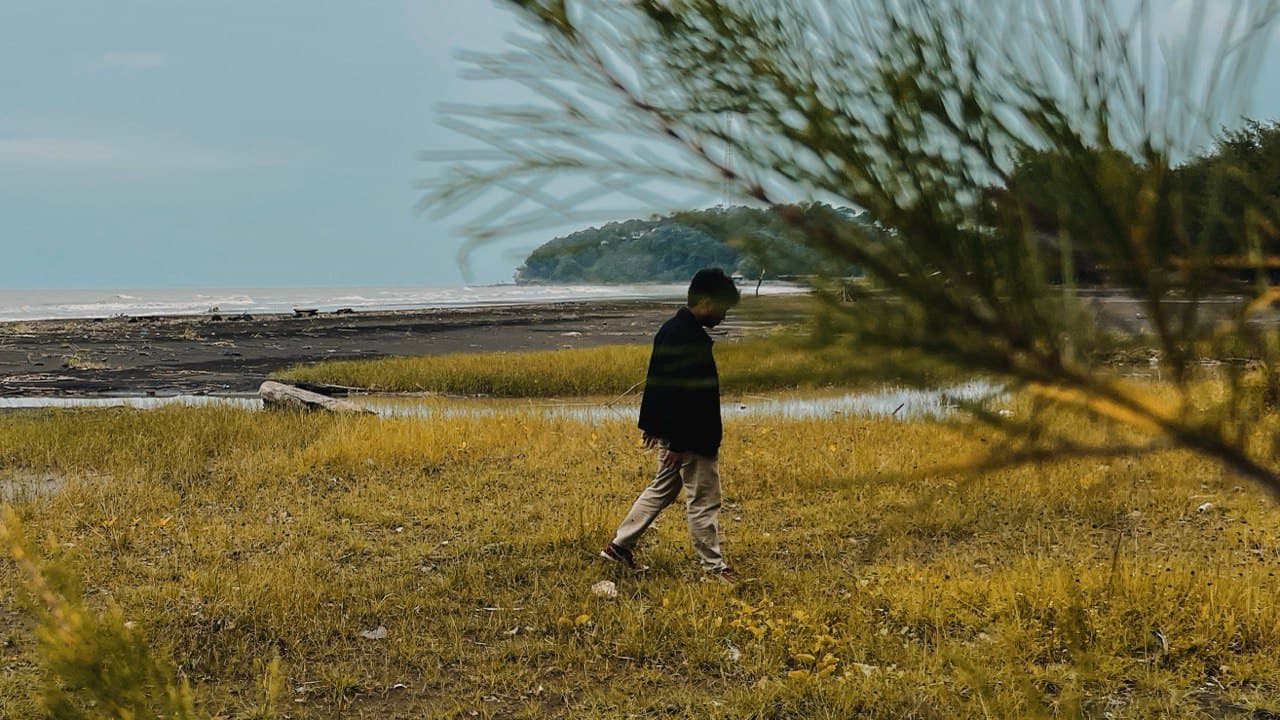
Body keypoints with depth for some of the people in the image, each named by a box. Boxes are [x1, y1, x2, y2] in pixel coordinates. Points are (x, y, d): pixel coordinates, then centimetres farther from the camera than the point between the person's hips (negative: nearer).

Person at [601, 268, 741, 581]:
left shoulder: (670, 329, 10)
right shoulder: (690, 338, -23)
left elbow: (659, 382, 16)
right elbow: (684, 393, -25)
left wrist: (654, 426, 22)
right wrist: (678, 442, -24)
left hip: (672, 431, 10)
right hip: (690, 437, -10)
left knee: (661, 489, 19)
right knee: (703, 501, 1)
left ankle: (619, 545, 22)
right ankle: (714, 565, 11)